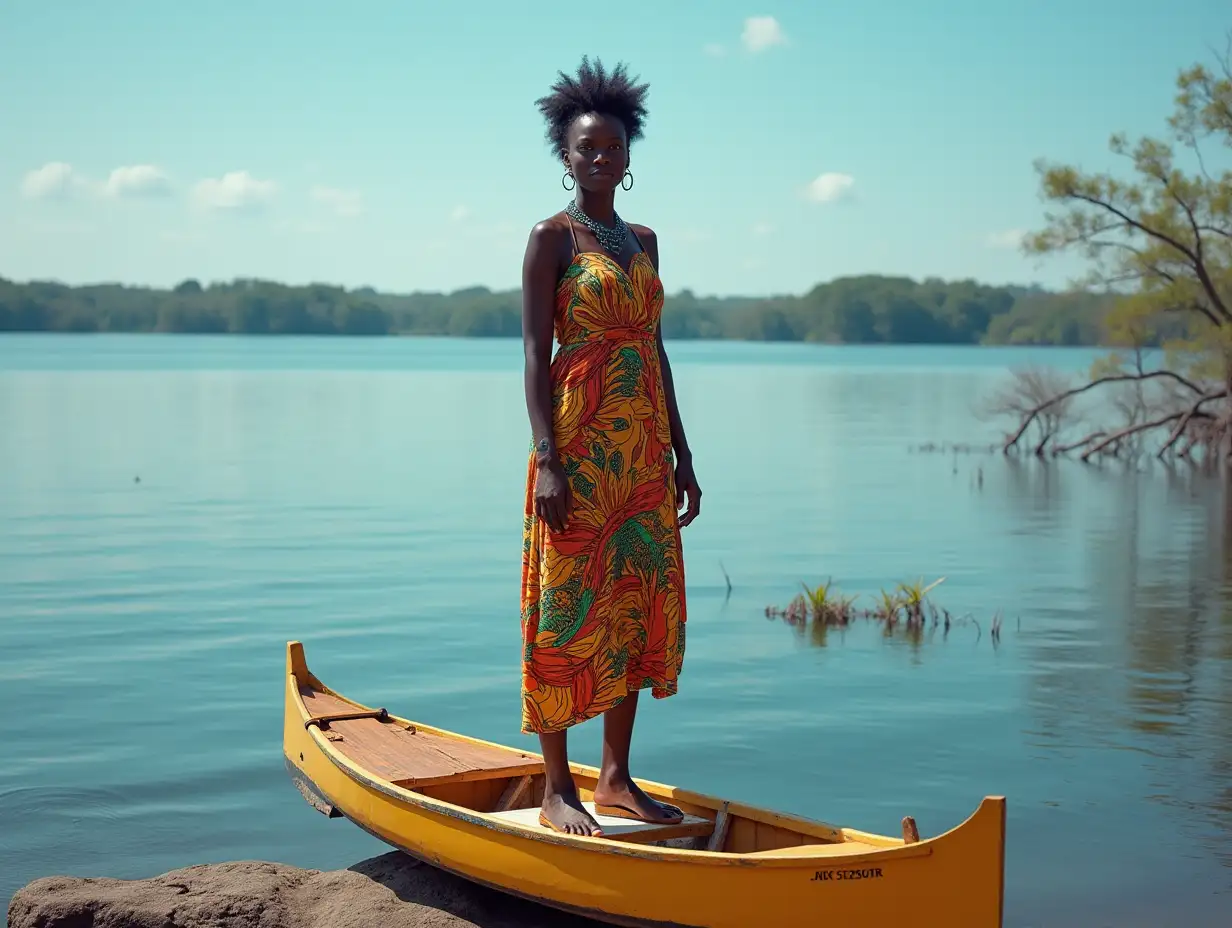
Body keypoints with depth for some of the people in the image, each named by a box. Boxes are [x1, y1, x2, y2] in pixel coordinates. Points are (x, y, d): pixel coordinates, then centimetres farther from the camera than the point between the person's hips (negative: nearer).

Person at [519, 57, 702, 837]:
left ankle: (617, 778, 16)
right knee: (569, 609, -3)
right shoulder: (553, 237, -2)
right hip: (580, 443, -7)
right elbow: (536, 353, -9)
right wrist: (547, 459, -18)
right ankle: (557, 788, 4)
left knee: (640, 605, 7)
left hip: (644, 449, 7)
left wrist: (682, 454, 13)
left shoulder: (644, 240, 16)